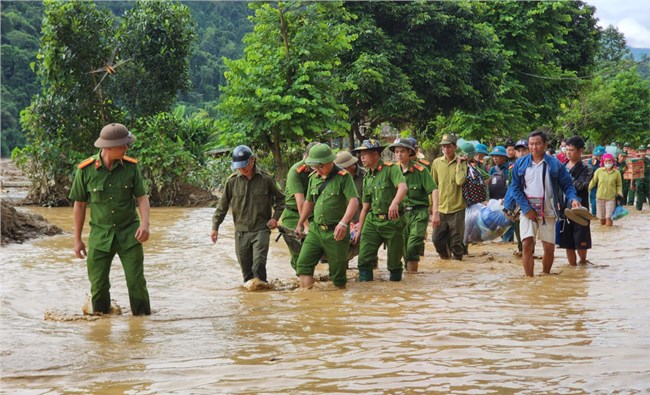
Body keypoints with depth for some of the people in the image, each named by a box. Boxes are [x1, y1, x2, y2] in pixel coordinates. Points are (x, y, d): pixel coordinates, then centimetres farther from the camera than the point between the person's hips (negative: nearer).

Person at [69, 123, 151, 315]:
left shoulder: (131, 167, -5)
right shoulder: (86, 170, -8)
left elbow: (142, 197, -2)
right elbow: (79, 205, 1)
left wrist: (145, 223, -20)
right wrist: (77, 239, 3)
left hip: (129, 234, 0)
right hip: (100, 235, 0)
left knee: (137, 282, -2)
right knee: (98, 285, 3)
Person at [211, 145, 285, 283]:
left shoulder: (266, 179, -4)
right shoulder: (232, 181, -2)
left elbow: (280, 198, 11)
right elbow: (222, 206, 7)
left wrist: (275, 217, 0)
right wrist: (215, 227, 5)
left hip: (261, 230, -2)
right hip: (241, 232, 2)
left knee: (259, 264, -15)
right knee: (245, 267, 7)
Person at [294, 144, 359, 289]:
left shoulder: (343, 177, -8)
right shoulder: (314, 177, 12)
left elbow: (354, 201, -19)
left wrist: (343, 223, -32)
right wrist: (300, 224, 27)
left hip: (336, 233, -6)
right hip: (316, 230, 6)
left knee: (337, 273, -1)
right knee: (303, 263, -8)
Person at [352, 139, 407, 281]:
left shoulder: (390, 169, -7)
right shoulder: (367, 178, 15)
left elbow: (403, 187, -26)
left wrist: (395, 203, -45)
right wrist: (359, 230, 18)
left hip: (392, 221, -6)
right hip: (372, 220, 6)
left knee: (394, 258, 2)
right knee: (364, 256, -5)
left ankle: (395, 278, 19)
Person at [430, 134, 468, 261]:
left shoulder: (462, 162, -1)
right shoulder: (437, 162, 6)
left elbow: (460, 181, -18)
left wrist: (458, 163, -11)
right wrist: (433, 207, 10)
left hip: (457, 208, -3)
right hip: (440, 208, 3)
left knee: (456, 242, 0)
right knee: (437, 239, 3)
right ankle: (445, 259, 25)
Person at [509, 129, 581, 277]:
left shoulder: (555, 164, 1)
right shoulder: (520, 164, 3)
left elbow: (567, 185, 4)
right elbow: (515, 188, 1)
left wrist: (573, 199, -17)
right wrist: (527, 208, -10)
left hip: (548, 212, 1)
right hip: (528, 212, 0)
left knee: (549, 248, 3)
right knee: (527, 245, -13)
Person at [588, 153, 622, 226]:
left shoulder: (617, 173, -1)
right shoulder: (599, 171, 0)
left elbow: (619, 185, 8)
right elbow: (593, 181, 4)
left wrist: (619, 193, -8)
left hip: (611, 198, -2)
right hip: (600, 197, 2)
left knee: (608, 218, -11)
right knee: (602, 218, 10)